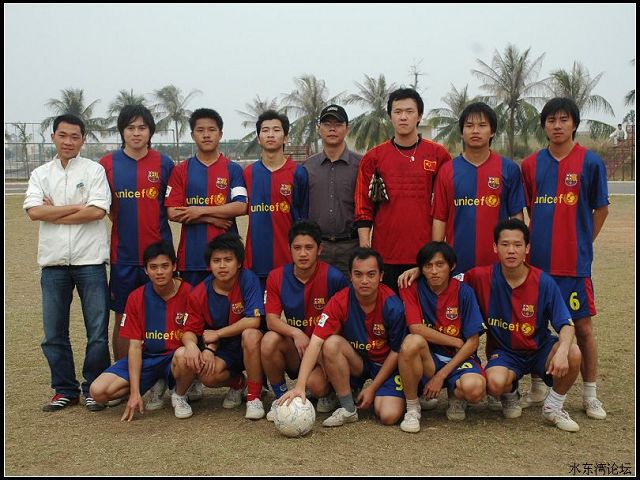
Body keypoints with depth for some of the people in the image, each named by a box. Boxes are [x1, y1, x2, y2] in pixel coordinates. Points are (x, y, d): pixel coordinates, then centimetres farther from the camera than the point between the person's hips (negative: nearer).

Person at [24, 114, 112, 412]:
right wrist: (77, 207, -8)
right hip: (53, 262, 3)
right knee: (54, 333, 8)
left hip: (90, 260, -3)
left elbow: (98, 210, -11)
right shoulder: (40, 174, 11)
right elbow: (34, 211, -5)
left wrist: (54, 213, -6)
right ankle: (65, 390, 21)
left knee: (97, 331, 0)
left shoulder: (94, 170, 3)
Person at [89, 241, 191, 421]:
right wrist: (135, 392, -13)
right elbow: (135, 346, -6)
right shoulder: (136, 298, -3)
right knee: (99, 391, -16)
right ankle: (155, 388, 7)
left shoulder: (188, 293, -10)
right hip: (147, 358, 3)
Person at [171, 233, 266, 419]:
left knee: (251, 334, -36)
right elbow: (190, 330, -3)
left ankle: (254, 397, -17)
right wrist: (191, 344, -28)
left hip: (247, 348, -2)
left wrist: (217, 334, -18)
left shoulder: (248, 280, -17)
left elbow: (253, 321, -25)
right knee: (208, 375, -30)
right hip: (220, 351, 2)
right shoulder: (199, 293, -7)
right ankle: (237, 383, 10)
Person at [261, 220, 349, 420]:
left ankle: (328, 394, 10)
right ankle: (281, 398, -4)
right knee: (269, 340, -28)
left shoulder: (333, 277, -14)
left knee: (317, 384, -32)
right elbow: (272, 320, -11)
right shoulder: (277, 277, -4)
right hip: (294, 350, 3)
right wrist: (295, 333, -29)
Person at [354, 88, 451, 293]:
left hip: (426, 254, 0)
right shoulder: (373, 157, 5)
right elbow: (363, 208, 5)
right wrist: (364, 248, -2)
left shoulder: (438, 155, 4)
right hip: (385, 255, 0)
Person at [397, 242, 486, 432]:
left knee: (475, 388, -33)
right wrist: (456, 342, -12)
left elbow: (473, 342, -7)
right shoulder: (412, 289, -5)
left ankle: (456, 395, 9)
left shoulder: (463, 292, -6)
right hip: (427, 358, 0)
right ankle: (412, 408, -13)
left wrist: (441, 375, -13)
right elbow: (416, 328, -18)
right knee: (412, 342, -35)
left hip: (457, 359, 0)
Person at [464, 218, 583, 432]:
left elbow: (566, 324, -15)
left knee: (573, 354, -30)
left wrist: (562, 351, -35)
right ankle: (510, 395, 10)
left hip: (540, 348, 1)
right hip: (504, 352, -1)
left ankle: (553, 408, -1)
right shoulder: (482, 277, -12)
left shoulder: (543, 282, -13)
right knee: (495, 384, -33)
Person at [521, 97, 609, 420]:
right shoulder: (531, 164, 6)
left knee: (582, 327, 3)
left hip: (575, 262, -3)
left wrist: (582, 244, 2)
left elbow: (601, 209, 4)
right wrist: (533, 241, 6)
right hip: (537, 260, 3)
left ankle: (590, 396, 15)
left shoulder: (590, 162, -3)